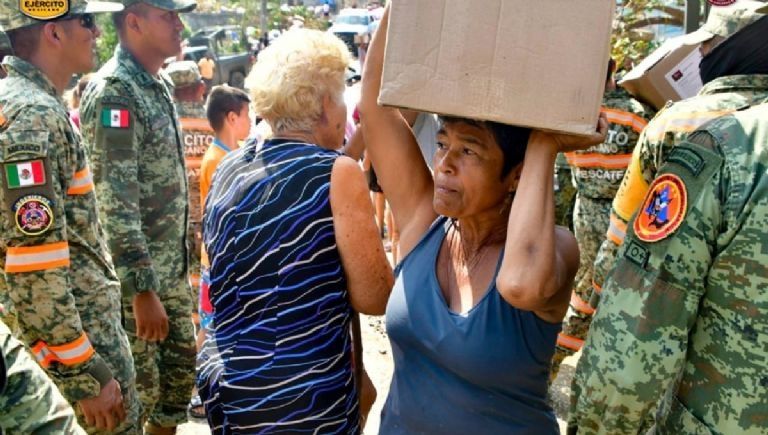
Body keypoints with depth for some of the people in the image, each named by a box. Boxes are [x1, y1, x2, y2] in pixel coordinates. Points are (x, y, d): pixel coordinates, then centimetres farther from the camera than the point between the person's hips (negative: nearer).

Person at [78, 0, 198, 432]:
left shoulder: (159, 83, 10)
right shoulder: (114, 91, -18)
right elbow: (115, 202, -24)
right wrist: (142, 290, -25)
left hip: (171, 268, 8)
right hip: (134, 273, -8)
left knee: (181, 369, 17)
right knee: (138, 386, 4)